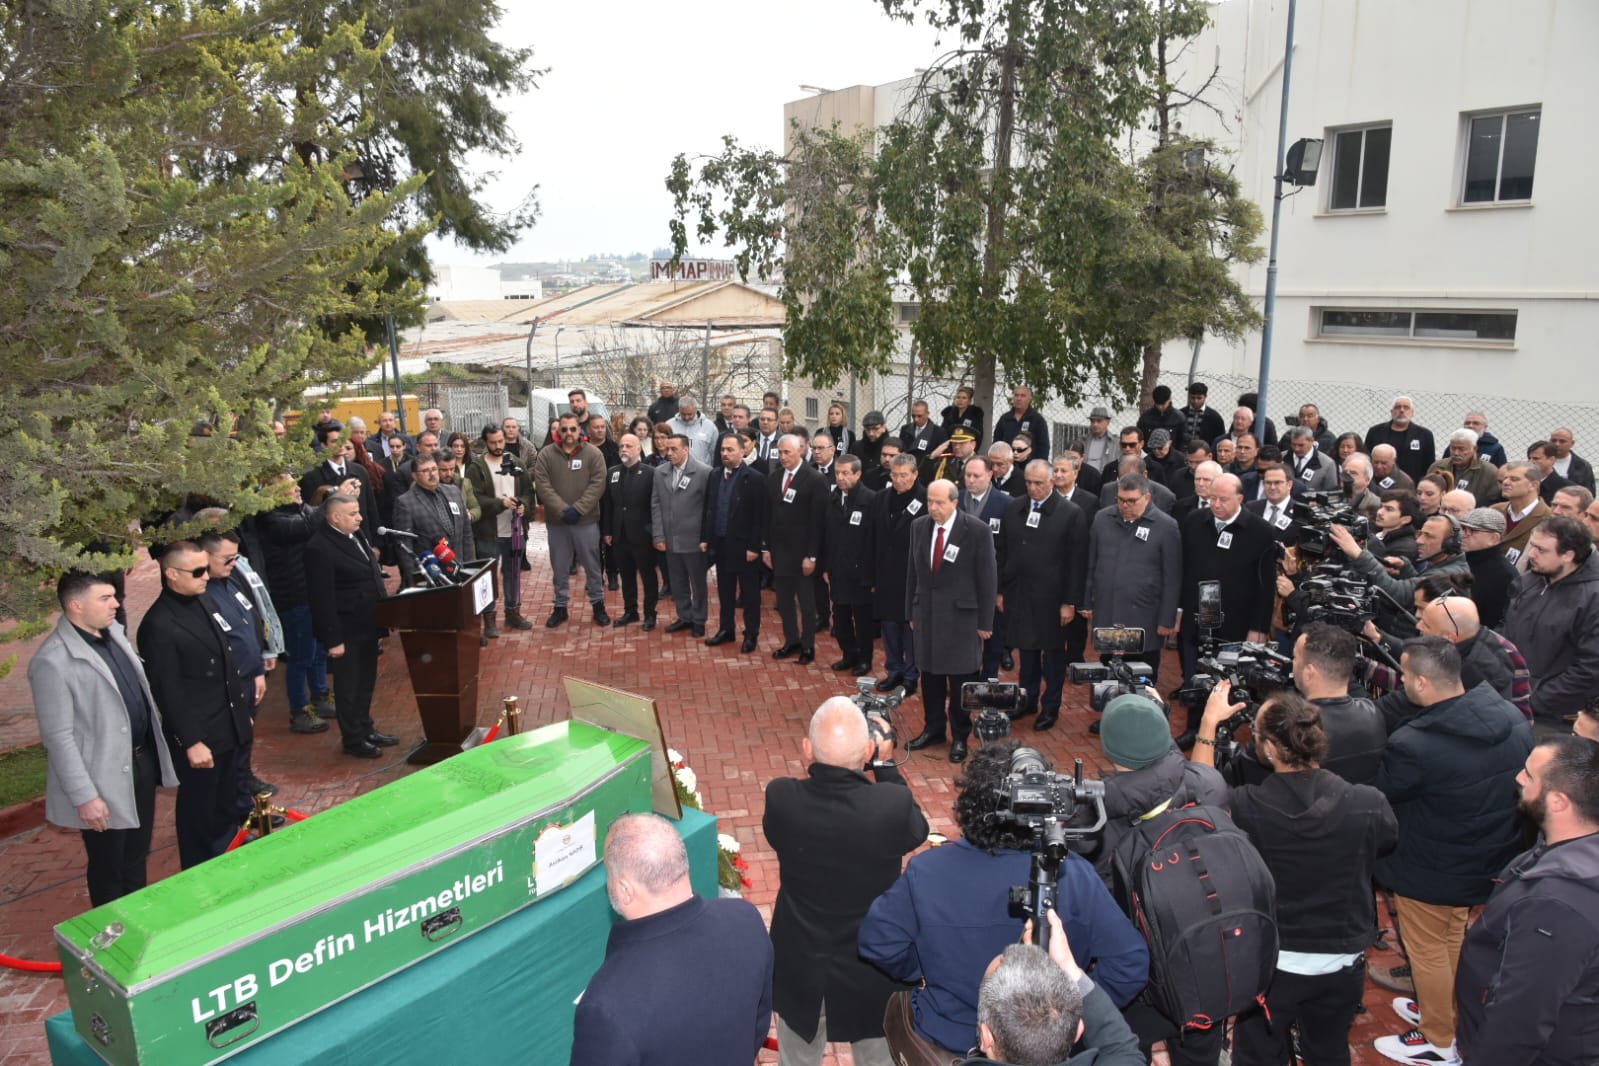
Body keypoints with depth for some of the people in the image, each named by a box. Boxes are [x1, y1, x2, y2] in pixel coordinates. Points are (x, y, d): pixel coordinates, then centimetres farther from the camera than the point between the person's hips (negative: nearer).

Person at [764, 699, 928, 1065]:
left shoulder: (781, 798, -25)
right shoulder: (893, 803, -28)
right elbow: (917, 830, -4)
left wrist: (818, 764, 0)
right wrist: (885, 765, 1)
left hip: (800, 966, 1)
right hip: (874, 965, -1)